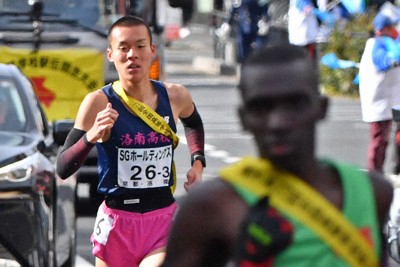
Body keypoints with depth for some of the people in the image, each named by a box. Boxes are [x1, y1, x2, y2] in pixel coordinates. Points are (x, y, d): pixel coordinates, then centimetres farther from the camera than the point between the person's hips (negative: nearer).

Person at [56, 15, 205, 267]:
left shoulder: (176, 97, 0)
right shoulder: (99, 102, -11)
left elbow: (194, 123, 27)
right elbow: (63, 168, -16)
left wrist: (198, 163, 12)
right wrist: (91, 137, -32)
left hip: (165, 221, 1)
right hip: (117, 223, -1)